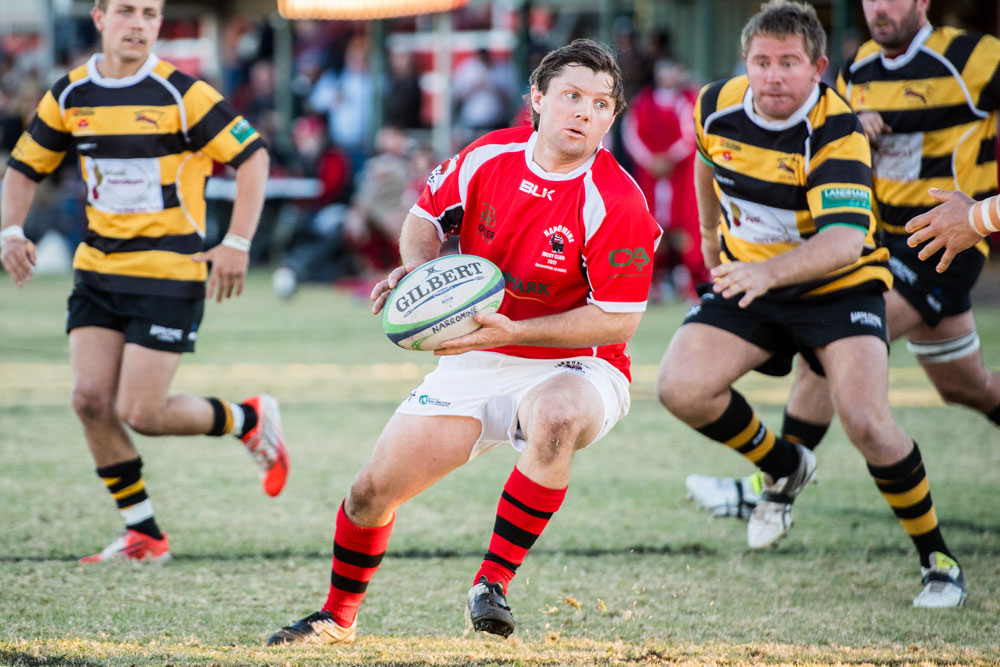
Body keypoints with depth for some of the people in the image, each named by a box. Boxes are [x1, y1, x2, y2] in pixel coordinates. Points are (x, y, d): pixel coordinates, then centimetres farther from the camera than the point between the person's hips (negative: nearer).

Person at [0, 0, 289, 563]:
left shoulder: (182, 93, -11)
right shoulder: (70, 95, 3)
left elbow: (252, 156, -8)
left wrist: (237, 244, -15)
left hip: (170, 272, -5)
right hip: (98, 268, 5)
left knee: (141, 413, -9)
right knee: (91, 400, -5)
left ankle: (250, 420, 19)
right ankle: (144, 534, 9)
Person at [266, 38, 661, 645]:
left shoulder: (616, 203, -19)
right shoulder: (487, 158, -5)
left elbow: (618, 321, -19)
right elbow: (426, 217, 13)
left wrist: (513, 331, -26)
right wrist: (417, 265, -10)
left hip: (575, 368, -4)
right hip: (476, 362, 4)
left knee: (555, 418, -42)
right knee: (374, 490, -1)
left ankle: (493, 584, -24)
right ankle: (338, 617, 30)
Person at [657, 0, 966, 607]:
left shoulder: (837, 132, -26)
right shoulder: (718, 105, -9)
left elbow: (845, 239, -38)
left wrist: (771, 271, -54)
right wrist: (711, 230, 29)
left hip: (839, 288, -5)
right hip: (749, 283, 5)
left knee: (867, 423, -25)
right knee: (682, 389, -18)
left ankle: (939, 560, -1)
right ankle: (786, 468, 12)